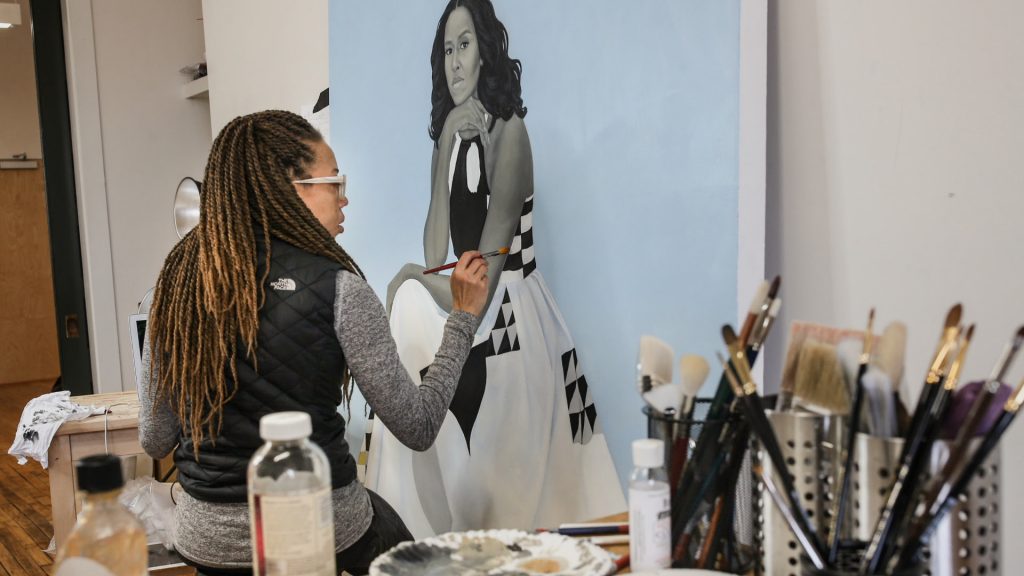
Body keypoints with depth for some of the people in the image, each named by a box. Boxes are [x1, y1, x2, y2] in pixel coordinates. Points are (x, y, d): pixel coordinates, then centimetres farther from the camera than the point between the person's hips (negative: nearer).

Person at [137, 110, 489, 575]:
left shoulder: (178, 280, -3)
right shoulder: (335, 287, -15)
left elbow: (155, 441, 3)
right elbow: (418, 428, -10)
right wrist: (463, 317, 0)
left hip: (208, 536, 4)